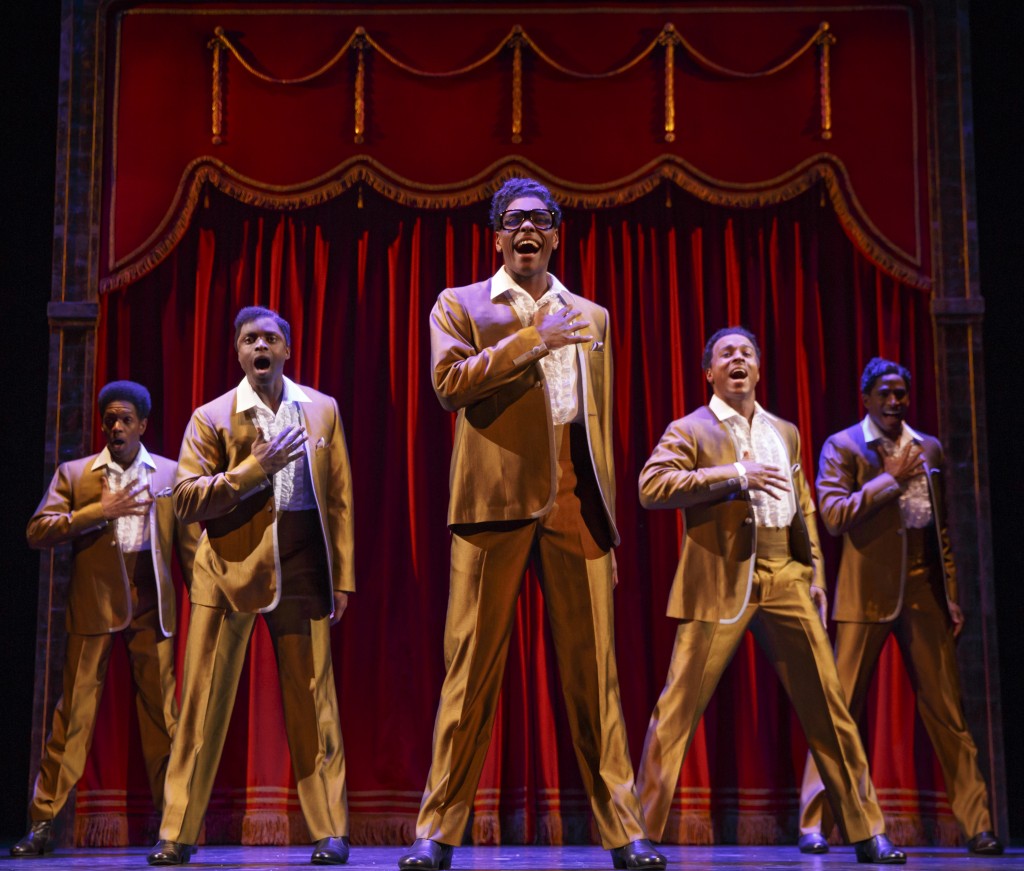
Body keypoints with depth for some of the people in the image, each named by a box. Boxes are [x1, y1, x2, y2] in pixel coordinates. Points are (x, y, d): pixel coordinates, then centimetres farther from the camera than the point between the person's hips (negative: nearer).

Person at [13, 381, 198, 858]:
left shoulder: (170, 474, 9)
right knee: (73, 713, 0)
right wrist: (98, 511, -10)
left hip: (151, 606, 1)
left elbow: (189, 542, 10)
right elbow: (37, 532, -2)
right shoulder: (74, 474, 8)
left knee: (161, 714, 3)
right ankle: (42, 822, 5)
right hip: (93, 605, 0)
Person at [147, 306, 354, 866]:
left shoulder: (321, 411, 10)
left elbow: (339, 498, 9)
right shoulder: (212, 417, 4)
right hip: (230, 568, -1)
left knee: (312, 702, 1)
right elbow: (185, 499, -4)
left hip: (301, 568, 1)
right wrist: (253, 470, -15)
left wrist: (342, 575, 4)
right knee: (204, 701, 0)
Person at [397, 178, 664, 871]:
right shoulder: (461, 305, 12)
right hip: (496, 500, -2)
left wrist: (607, 518, 14)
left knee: (593, 669, 1)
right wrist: (530, 340, -10)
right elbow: (450, 383, -7)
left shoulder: (591, 317, 22)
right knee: (473, 666, -2)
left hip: (575, 502, 3)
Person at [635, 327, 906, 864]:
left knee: (827, 705, 5)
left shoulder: (785, 433, 19)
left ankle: (867, 834, 13)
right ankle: (642, 831, 3)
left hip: (785, 578, 5)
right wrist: (735, 475, -17)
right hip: (720, 580, -4)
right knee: (680, 705, -6)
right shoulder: (690, 431, 2)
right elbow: (651, 487, -15)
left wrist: (814, 573, 12)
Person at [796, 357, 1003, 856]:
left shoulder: (928, 449, 14)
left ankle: (976, 824, 10)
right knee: (839, 710, -2)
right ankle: (813, 825, 5)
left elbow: (942, 529, 17)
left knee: (947, 712, 4)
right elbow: (833, 515, -14)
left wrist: (951, 595, 11)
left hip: (923, 594, 4)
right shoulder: (842, 447, 0)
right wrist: (891, 478, -12)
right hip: (866, 596, -4)